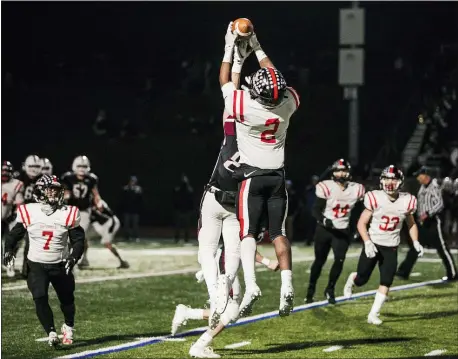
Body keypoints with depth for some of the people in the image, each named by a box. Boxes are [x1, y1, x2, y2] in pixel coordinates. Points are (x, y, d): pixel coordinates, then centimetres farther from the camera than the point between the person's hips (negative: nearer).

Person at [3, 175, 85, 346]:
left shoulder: (68, 214, -7)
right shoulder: (29, 212, -8)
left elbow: (78, 240, -2)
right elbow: (14, 234, 3)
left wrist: (73, 257, -18)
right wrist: (8, 251, -13)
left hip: (60, 266, 1)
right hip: (36, 265, -1)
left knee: (67, 298, 10)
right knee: (40, 298, -18)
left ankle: (68, 327, 38)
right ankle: (51, 333, -11)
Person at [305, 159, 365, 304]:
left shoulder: (356, 190, -5)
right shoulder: (326, 188, -16)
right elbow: (316, 210, -16)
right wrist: (323, 220, -33)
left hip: (342, 232, 2)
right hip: (324, 230, -2)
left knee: (339, 260, -11)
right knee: (319, 261, 9)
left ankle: (330, 289, 9)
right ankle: (310, 290, 27)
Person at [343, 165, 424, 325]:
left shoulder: (406, 201, -6)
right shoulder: (375, 198, -16)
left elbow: (411, 224, 12)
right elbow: (362, 223, -9)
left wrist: (415, 242, -2)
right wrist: (367, 243, -21)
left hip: (391, 249, 2)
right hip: (373, 244, -2)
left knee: (386, 282, -6)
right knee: (361, 280, 4)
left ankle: (373, 315, 4)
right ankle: (352, 279, 41)